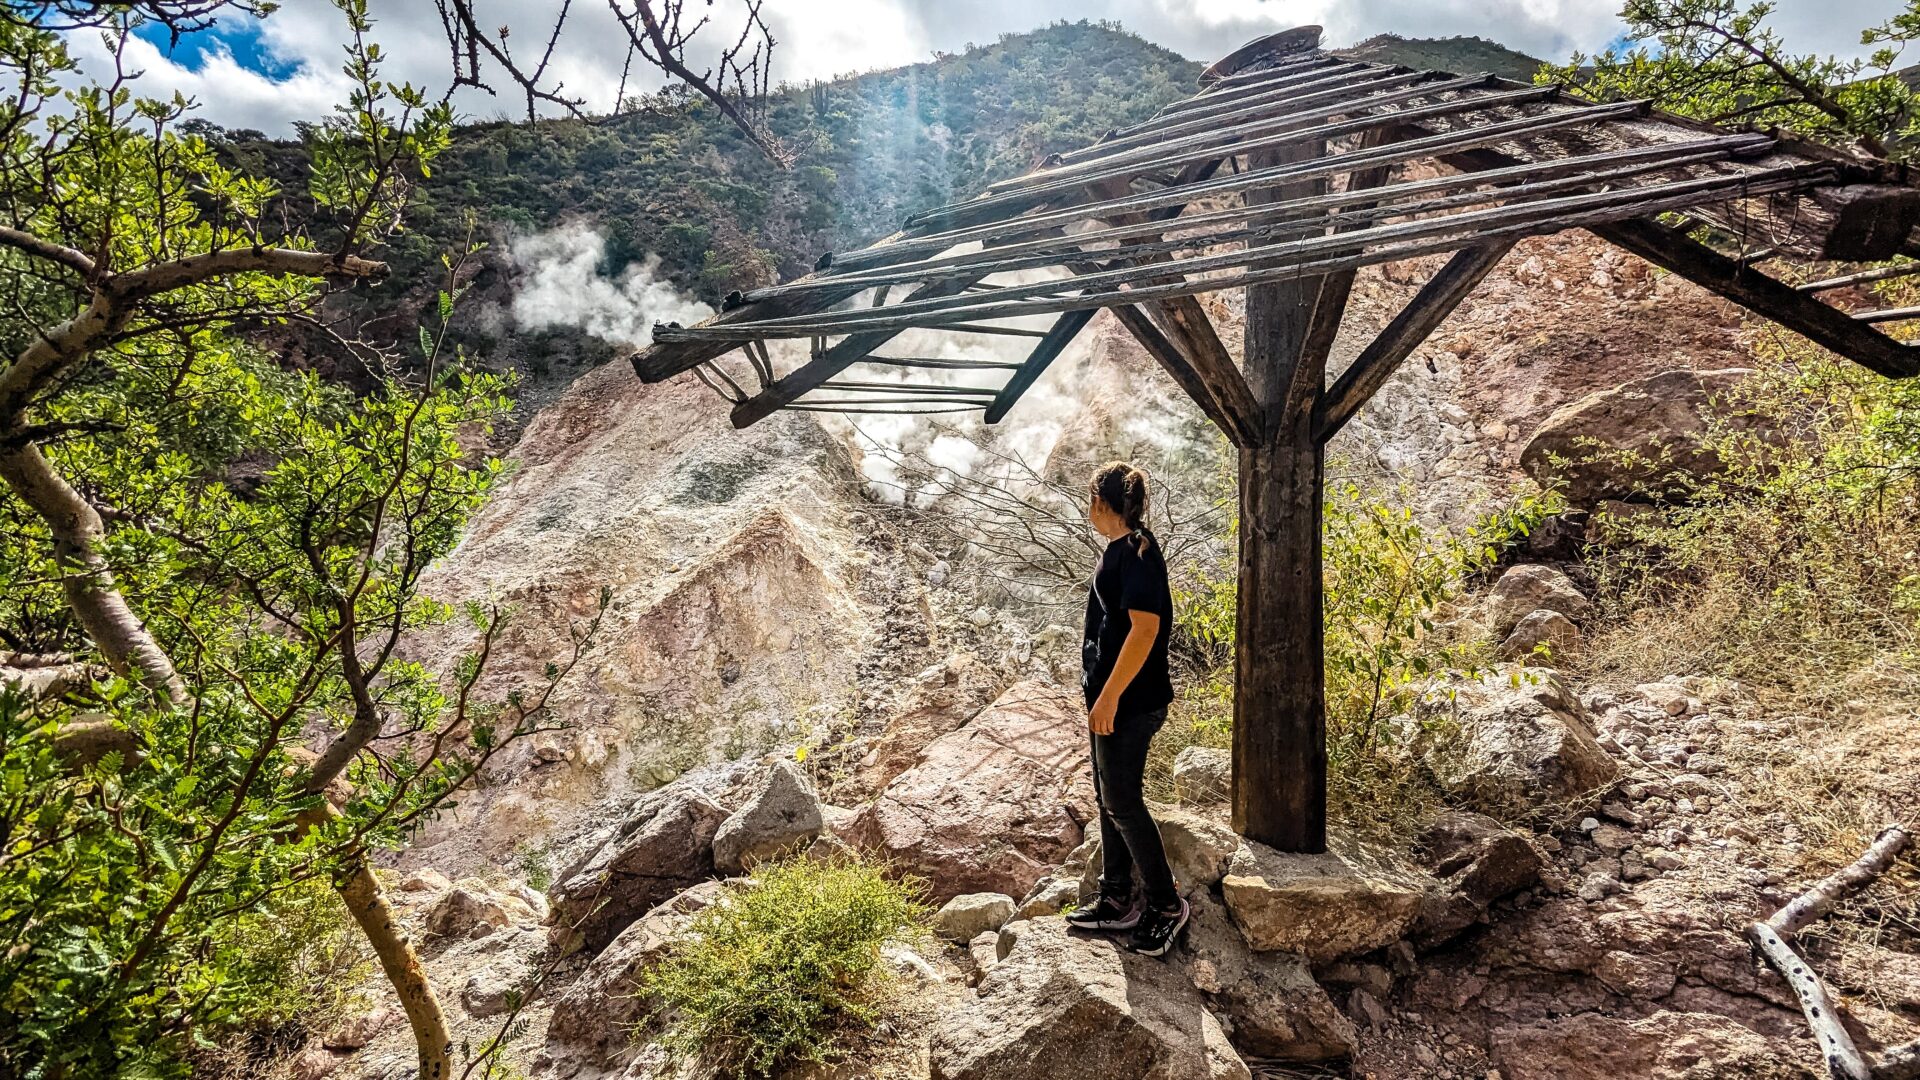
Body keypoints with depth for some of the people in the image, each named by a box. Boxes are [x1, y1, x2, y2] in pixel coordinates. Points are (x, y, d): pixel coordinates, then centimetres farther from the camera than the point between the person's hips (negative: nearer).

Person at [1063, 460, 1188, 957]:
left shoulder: (1135, 551, -18)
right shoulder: (1122, 548, 12)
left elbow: (1146, 627, -26)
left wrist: (1109, 696, -25)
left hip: (1128, 703, -10)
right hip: (1113, 698, 10)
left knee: (1121, 802, -1)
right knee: (1110, 799, 16)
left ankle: (1166, 903, 13)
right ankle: (1116, 901, 27)